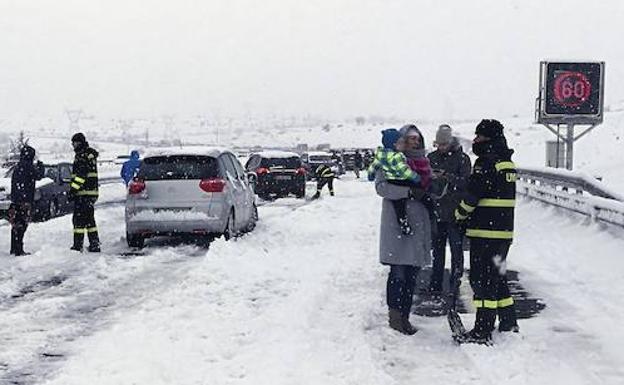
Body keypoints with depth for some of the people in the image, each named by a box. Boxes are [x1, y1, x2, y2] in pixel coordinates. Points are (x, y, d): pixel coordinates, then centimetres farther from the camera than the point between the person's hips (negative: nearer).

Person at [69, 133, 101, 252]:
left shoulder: (83, 155, -13)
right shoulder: (90, 155, 20)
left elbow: (81, 175, -21)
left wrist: (73, 189, -20)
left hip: (84, 193, -10)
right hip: (91, 192, 10)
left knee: (79, 219, -7)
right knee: (89, 220, 14)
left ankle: (78, 246, -7)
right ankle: (95, 245, 17)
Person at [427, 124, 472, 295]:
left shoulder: (462, 158, -3)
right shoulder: (431, 158, 9)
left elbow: (466, 183, -13)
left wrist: (447, 176, -24)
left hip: (455, 212, -4)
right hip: (437, 210, 4)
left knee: (456, 248, 1)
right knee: (437, 249, 11)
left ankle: (455, 281, 11)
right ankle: (435, 284, 19)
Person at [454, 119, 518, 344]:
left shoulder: (487, 163, -15)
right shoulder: (508, 163, 13)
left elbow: (472, 196, -14)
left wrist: (459, 215, 4)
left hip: (485, 232, -9)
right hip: (504, 231, 9)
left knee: (482, 279, -5)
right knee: (497, 277, 18)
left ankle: (482, 331, -4)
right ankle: (509, 324, 25)